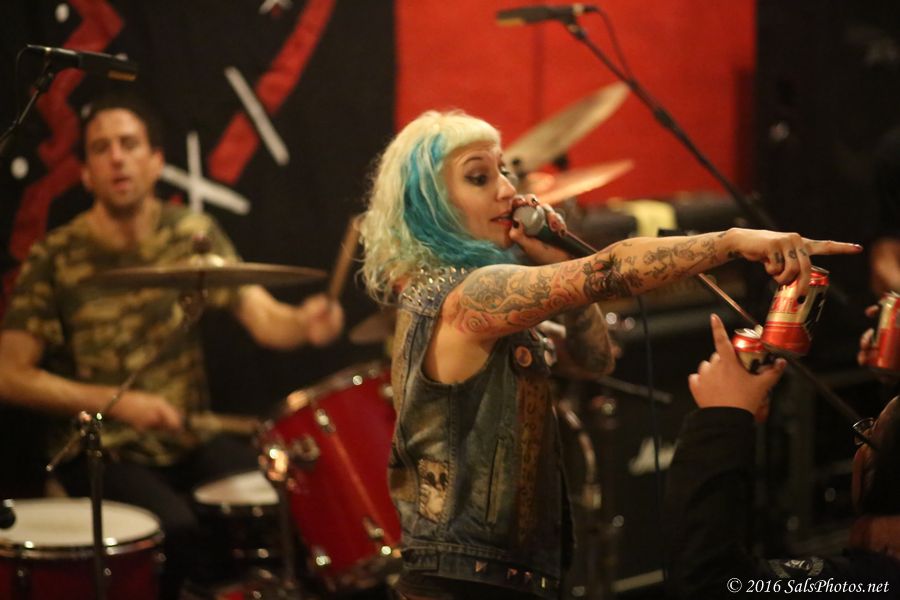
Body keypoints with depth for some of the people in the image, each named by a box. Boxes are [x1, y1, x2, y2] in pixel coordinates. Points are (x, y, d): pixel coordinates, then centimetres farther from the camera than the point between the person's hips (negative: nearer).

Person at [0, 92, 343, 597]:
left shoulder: (194, 235, 0)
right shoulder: (57, 258, -9)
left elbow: (263, 317, -11)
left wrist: (304, 323, -35)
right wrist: (116, 401, -19)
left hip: (191, 439, 4)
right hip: (101, 453, -3)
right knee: (177, 529, -29)